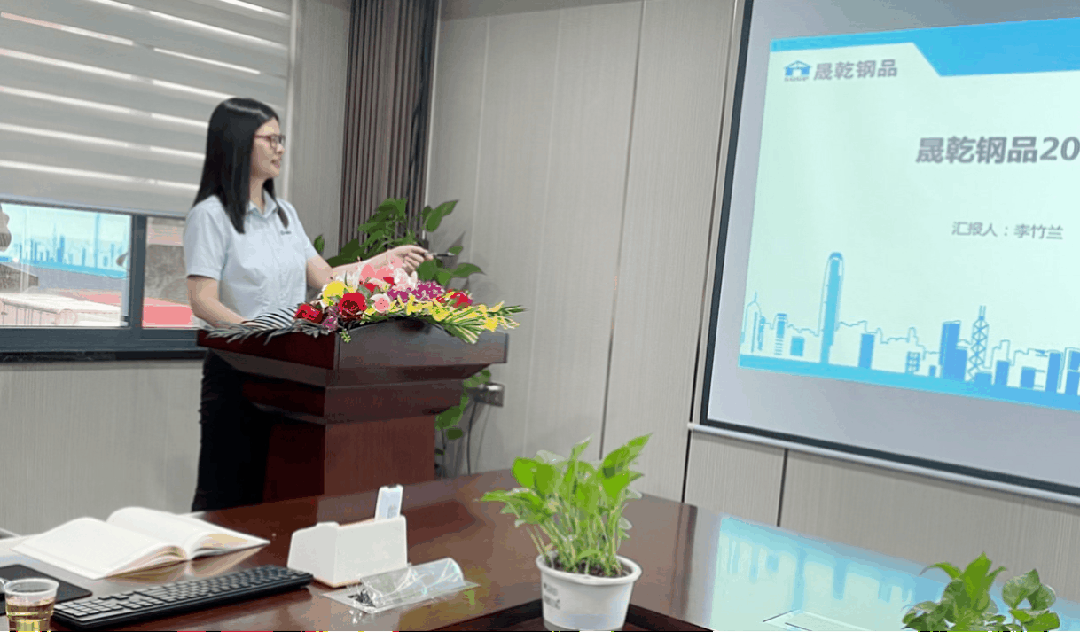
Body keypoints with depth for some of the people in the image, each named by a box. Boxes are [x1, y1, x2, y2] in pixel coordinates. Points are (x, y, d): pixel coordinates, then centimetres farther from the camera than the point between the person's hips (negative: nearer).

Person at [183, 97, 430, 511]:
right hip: (236, 371, -6)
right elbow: (202, 301, -14)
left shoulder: (285, 213, 16)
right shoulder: (211, 215, -6)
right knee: (226, 496, -2)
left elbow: (323, 277, 11)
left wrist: (385, 260, 4)